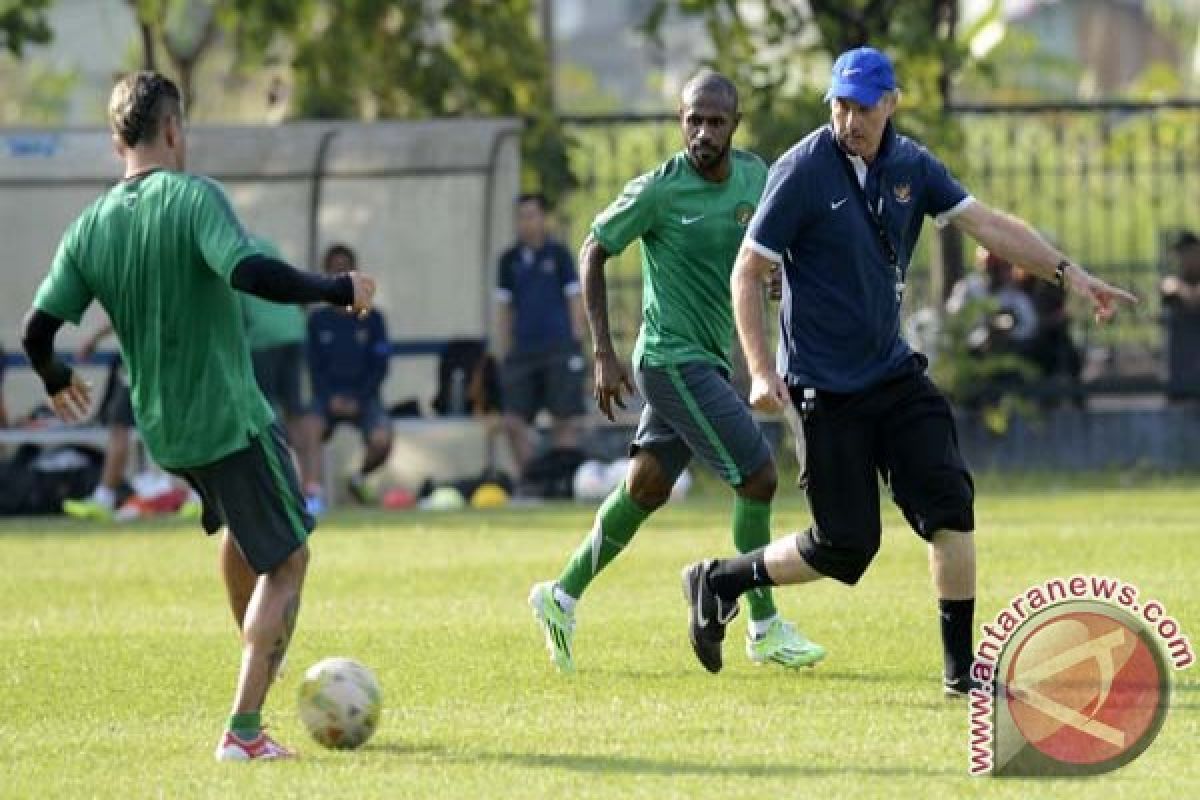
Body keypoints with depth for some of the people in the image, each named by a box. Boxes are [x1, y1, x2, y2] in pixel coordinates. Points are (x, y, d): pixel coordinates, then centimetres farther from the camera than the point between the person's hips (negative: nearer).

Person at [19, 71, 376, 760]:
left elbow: (37, 330, 3)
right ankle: (244, 729, -4)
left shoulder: (90, 227, 3)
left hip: (162, 430, 7)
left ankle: (261, 654, 44)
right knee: (286, 560, 3)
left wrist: (56, 380, 24)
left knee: (240, 526, 34)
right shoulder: (195, 198, -14)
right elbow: (248, 272, -31)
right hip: (231, 418, -7)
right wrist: (338, 290, -18)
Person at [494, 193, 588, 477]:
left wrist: (576, 344, -5)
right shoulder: (510, 260, 10)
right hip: (522, 351, 4)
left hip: (558, 349, -4)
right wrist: (502, 354, 8)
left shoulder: (558, 255, 2)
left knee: (565, 422, -5)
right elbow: (504, 309, 13)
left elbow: (575, 301, 2)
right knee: (513, 422, -3)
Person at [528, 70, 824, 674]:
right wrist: (604, 355, -10)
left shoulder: (755, 174, 2)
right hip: (674, 359, -7)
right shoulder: (657, 191, -15)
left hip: (712, 358, 7)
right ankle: (764, 630, 1)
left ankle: (563, 596, 26)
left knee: (647, 487, 13)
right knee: (758, 476, -10)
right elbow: (593, 255, -6)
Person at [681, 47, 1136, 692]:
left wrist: (1069, 273, -9)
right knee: (846, 544, -5)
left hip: (892, 372, 6)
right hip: (825, 389, -6)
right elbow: (747, 273, -11)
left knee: (949, 503, -7)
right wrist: (761, 372, -19)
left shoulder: (911, 166, 3)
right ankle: (719, 580, 18)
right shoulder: (803, 171, -14)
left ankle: (961, 667, -1)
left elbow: (985, 224, 2)